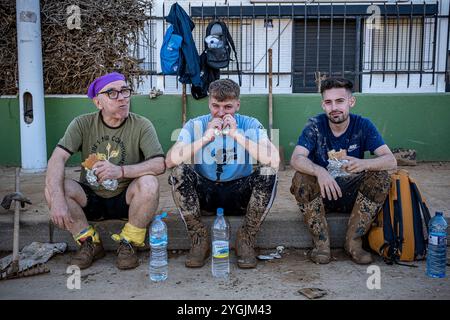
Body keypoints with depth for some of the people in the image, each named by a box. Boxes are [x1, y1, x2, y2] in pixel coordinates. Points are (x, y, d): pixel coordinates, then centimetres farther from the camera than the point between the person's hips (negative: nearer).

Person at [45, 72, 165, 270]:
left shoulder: (141, 125, -10)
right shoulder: (82, 124, -6)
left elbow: (159, 164, -23)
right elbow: (57, 159, -19)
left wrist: (121, 171, -37)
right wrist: (57, 199, -35)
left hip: (125, 199, -1)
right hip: (90, 199, 2)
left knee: (149, 184, -31)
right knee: (53, 188, -23)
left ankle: (128, 244, -8)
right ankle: (90, 244, -3)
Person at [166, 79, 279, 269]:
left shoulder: (250, 125, -8)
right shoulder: (195, 125, -6)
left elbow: (274, 160, -27)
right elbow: (170, 161, -23)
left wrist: (237, 134, -29)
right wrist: (206, 138, -30)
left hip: (239, 195, 0)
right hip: (204, 194, 1)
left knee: (268, 172, -26)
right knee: (179, 172, -26)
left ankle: (246, 239, -10)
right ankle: (199, 239, -10)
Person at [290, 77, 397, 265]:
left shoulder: (363, 125, -6)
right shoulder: (315, 126, -8)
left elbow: (391, 160, -16)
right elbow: (296, 159, -23)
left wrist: (364, 164, -38)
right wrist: (319, 171, -44)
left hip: (353, 195, 1)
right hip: (321, 193, -1)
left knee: (381, 177, -24)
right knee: (300, 179, -29)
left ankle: (353, 241, -15)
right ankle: (321, 242, -17)